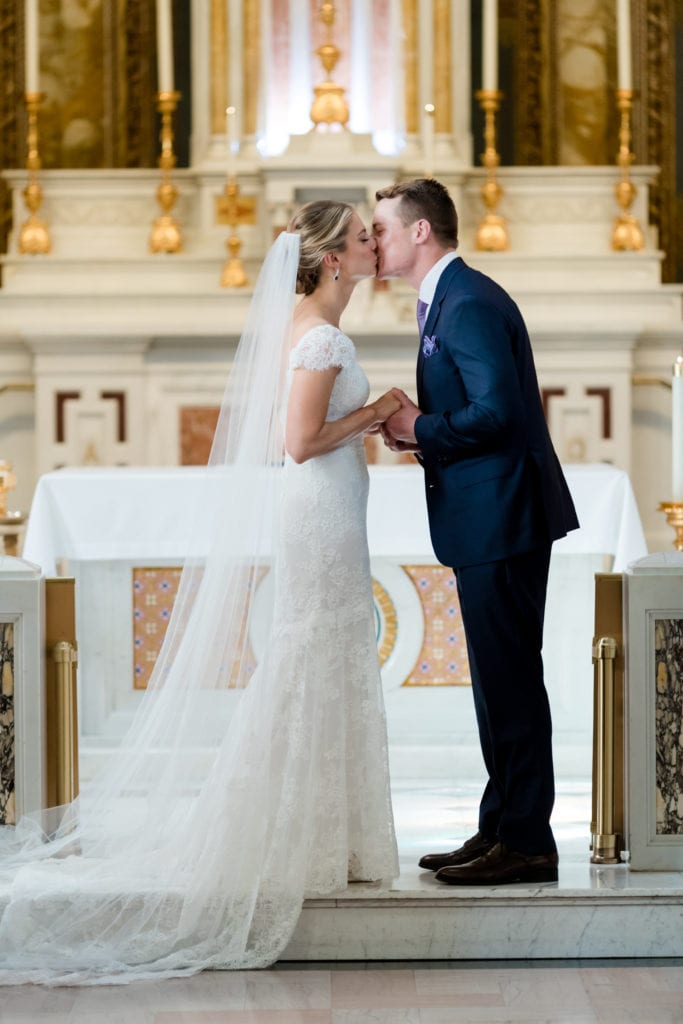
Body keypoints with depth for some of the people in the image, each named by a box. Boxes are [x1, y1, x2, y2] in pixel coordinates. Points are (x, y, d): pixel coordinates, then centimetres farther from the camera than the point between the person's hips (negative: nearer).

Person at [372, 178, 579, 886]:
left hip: (501, 519, -11)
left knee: (510, 680, -6)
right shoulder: (447, 299, 17)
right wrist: (420, 431, 5)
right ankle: (501, 830, 21)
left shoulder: (470, 304, -16)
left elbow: (497, 411, -25)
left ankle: (526, 843, 0)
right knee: (500, 680, 14)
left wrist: (421, 429, -13)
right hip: (488, 519, 11)